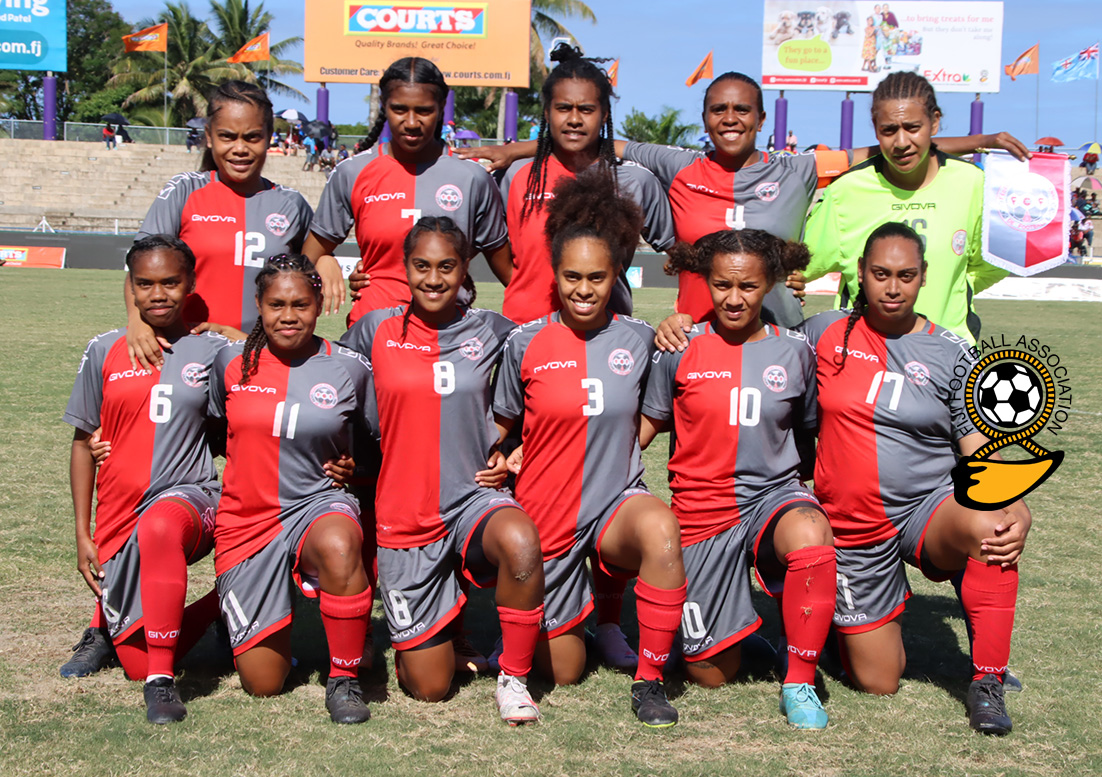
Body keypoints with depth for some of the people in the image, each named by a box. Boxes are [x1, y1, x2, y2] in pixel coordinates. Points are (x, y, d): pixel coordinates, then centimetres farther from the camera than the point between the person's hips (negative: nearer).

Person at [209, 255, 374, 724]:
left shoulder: (349, 369, -4)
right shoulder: (231, 363, 1)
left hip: (319, 504, -1)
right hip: (246, 518, 2)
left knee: (339, 547, -42)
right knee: (262, 684, -1)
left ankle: (344, 679, -20)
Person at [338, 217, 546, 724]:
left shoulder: (491, 331, 2)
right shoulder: (376, 330, 1)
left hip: (474, 497, 0)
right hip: (404, 515, 0)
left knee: (520, 541, -38)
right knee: (429, 687, 1)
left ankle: (513, 677, -15)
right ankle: (425, 633, 38)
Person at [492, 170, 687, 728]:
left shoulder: (638, 340, -3)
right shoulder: (526, 344, -5)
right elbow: (501, 427, 7)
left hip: (616, 503, 0)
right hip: (546, 514, 0)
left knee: (660, 529, -37)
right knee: (563, 672, 6)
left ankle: (649, 680, -19)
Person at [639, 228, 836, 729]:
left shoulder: (793, 352, 2)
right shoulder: (681, 350, -2)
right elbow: (645, 425, 6)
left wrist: (825, 497, 5)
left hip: (775, 495, 0)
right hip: (702, 510, 0)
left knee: (810, 535, -39)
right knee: (712, 675, 2)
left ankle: (798, 684, -20)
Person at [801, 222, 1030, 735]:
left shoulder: (952, 355, -1)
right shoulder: (824, 334, 0)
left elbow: (980, 450, -4)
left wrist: (1017, 507, -24)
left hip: (929, 508, -1)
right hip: (854, 527, 1)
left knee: (989, 527, -38)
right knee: (878, 683, 2)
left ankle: (987, 682, -21)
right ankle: (871, 626, 39)